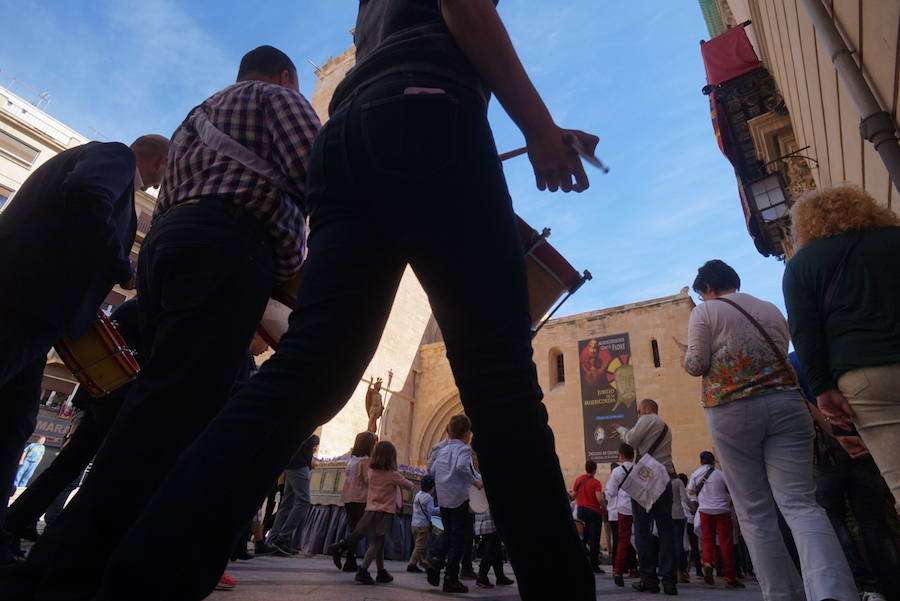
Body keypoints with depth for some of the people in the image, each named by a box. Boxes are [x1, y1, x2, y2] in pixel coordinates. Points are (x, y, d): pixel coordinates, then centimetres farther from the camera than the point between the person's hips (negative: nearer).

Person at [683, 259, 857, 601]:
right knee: (800, 503, -4)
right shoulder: (772, 310, 18)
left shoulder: (704, 311, 1)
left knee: (755, 512, 4)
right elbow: (781, 356, 26)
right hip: (784, 403, 4)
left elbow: (696, 365, -5)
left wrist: (686, 358, 16)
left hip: (731, 411, -4)